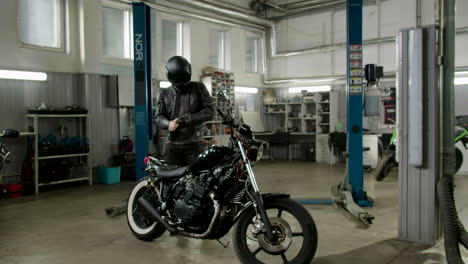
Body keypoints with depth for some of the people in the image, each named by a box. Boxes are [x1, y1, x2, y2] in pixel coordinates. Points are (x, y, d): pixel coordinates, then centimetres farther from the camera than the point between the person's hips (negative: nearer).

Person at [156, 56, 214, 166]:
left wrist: (190, 118, -17)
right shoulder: (165, 94, 11)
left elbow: (209, 111, -2)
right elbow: (159, 117, 6)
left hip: (193, 143, -2)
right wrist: (168, 124, -17)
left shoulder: (198, 88, 4)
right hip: (173, 144, 2)